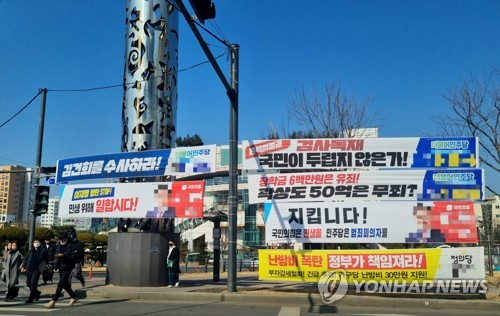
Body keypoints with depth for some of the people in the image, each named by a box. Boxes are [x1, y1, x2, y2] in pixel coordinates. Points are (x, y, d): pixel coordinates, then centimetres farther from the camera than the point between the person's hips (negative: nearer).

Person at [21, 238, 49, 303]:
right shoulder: (31, 251, 15)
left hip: (37, 269, -6)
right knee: (28, 283, 8)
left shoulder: (43, 250, 1)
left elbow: (46, 260, 3)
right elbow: (26, 259, 17)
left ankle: (31, 298, -1)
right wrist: (23, 266, 8)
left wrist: (44, 268, -2)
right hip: (29, 269, 6)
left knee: (33, 283, -11)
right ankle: (37, 293, 32)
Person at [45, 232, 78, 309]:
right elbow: (56, 255, 23)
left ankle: (53, 301, -13)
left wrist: (63, 255, -26)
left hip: (67, 268, -8)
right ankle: (73, 297, 32)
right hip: (61, 268, 8)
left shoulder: (71, 246, -9)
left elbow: (73, 256, -19)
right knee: (65, 284, 16)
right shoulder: (59, 246, 13)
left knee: (60, 284, -13)